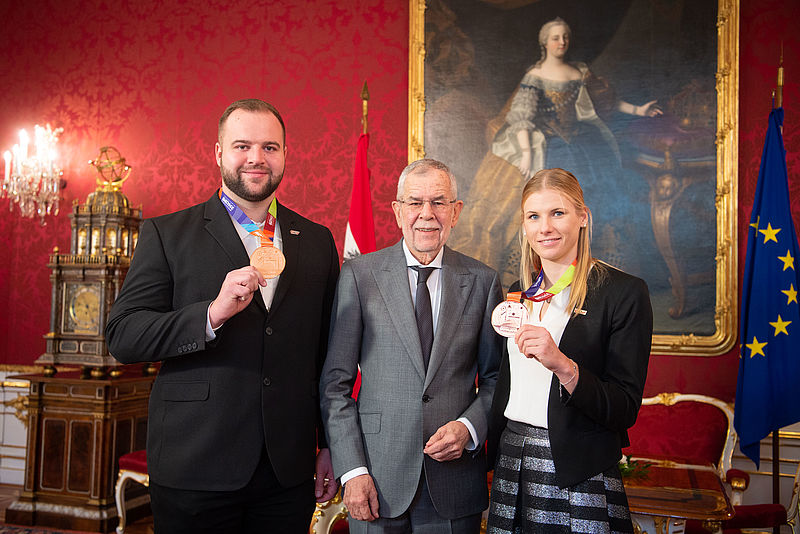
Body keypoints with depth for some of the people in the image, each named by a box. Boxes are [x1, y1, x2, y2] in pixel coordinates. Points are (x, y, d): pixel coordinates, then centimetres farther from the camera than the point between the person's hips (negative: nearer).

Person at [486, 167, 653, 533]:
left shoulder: (625, 291, -10)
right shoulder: (521, 292, 7)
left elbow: (625, 409, -14)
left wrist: (563, 366, -27)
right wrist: (494, 455, 10)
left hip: (580, 476, -5)